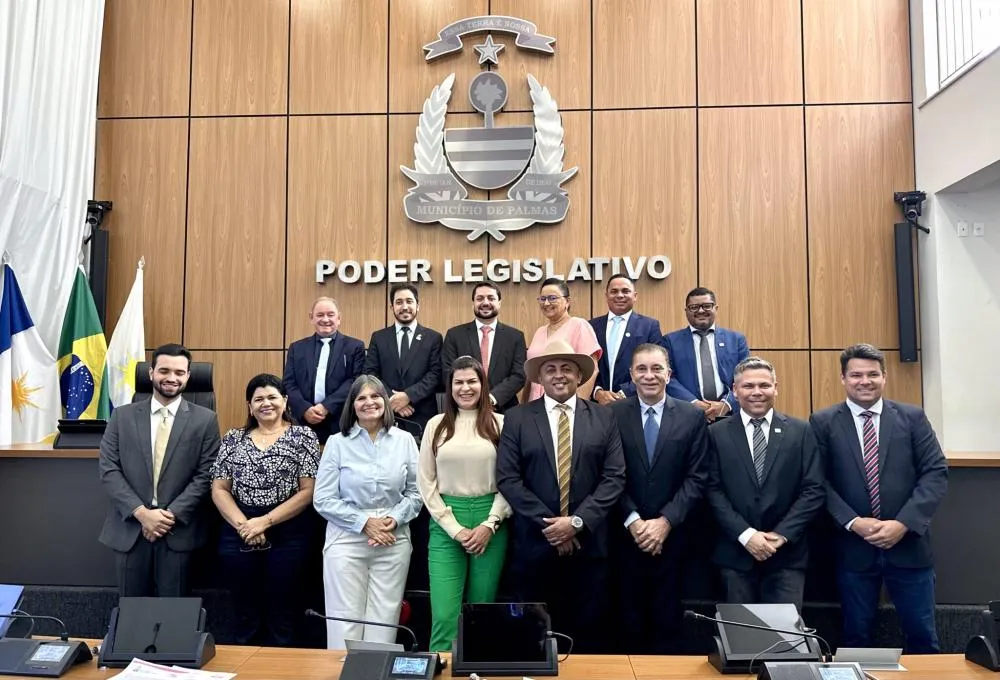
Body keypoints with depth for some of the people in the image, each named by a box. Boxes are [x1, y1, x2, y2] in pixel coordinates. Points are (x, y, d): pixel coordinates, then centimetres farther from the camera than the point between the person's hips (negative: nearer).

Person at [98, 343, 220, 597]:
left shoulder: (205, 419, 0)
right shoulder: (122, 416, 5)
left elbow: (205, 476, -4)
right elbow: (108, 471, -1)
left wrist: (171, 515, -13)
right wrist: (141, 512, -12)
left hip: (179, 530, -1)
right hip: (129, 527, 2)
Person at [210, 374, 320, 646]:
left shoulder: (303, 436, -1)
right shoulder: (233, 439, 9)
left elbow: (308, 491, -7)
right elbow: (219, 489, 4)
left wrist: (265, 521, -13)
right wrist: (243, 525, -11)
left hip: (287, 536, -2)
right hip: (238, 535, 3)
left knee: (282, 615, 5)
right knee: (245, 615, 11)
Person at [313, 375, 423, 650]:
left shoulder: (404, 440, 5)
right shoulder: (337, 443, 0)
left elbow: (415, 493, 7)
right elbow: (323, 500, -3)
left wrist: (394, 519, -10)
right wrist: (365, 523, -11)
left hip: (393, 542, 1)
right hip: (347, 541, -1)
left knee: (384, 625, 4)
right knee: (345, 626, 1)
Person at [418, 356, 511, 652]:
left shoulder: (500, 424, 2)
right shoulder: (436, 425, 4)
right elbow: (425, 482, 2)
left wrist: (489, 525, -9)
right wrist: (454, 528, -6)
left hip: (490, 523, 0)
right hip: (446, 526, 0)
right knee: (445, 616, -6)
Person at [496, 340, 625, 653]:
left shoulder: (604, 417, 4)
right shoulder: (517, 418, 1)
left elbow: (614, 477, -3)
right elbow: (507, 479, -5)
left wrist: (578, 521, -13)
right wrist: (548, 523, -12)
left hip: (588, 543, 1)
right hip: (534, 543, 0)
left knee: (586, 634, 11)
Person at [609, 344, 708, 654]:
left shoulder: (693, 416, 1)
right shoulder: (613, 414, -1)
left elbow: (697, 477, -4)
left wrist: (665, 521, -12)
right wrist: (633, 521, -12)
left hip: (672, 535, 1)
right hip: (625, 535, 0)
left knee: (667, 619, 11)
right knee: (631, 618, 10)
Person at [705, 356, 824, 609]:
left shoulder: (801, 431, 3)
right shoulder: (717, 434, 1)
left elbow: (814, 490, -2)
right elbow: (714, 491, -3)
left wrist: (781, 535, -10)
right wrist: (745, 534, -13)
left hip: (787, 553, 0)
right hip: (736, 553, 0)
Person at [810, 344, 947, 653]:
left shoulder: (912, 417, 3)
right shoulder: (823, 422, 0)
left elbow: (936, 473, -2)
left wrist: (903, 524, -12)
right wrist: (853, 522, -14)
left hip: (908, 542, 1)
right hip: (853, 546, -1)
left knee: (921, 636, 11)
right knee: (855, 637, 12)